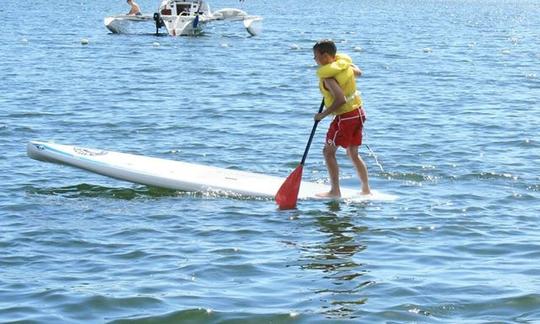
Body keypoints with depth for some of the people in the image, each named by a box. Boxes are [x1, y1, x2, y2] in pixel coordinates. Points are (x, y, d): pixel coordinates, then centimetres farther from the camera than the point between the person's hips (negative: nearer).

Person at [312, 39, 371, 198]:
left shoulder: (328, 77, -22)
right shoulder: (344, 61, 1)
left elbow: (341, 99, -30)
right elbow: (358, 72, 22)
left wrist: (323, 114, -21)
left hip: (345, 117, -9)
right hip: (358, 112, 9)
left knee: (328, 152, 2)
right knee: (353, 154, 18)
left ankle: (335, 191, -1)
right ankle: (366, 189, 20)